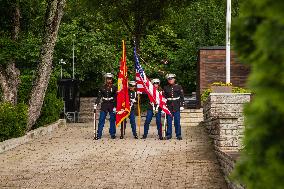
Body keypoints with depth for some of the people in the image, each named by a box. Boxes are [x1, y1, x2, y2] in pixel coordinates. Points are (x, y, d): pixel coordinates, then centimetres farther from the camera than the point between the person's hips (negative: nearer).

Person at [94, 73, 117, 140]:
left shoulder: (114, 88, 2)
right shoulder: (102, 88, 7)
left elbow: (116, 98, -2)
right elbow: (99, 96, 5)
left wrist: (115, 107, -10)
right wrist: (96, 104, -7)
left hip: (112, 106, -1)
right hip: (104, 105, 1)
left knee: (112, 120, 3)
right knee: (101, 120, -3)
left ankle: (112, 134, 13)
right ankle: (99, 135, -2)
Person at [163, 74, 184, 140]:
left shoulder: (178, 87, 3)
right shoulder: (165, 88, 6)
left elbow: (182, 97, 3)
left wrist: (182, 105, -2)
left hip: (176, 106, -1)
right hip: (169, 106, 1)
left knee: (177, 121, 1)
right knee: (169, 121, 4)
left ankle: (178, 135, 7)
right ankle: (168, 135, 10)